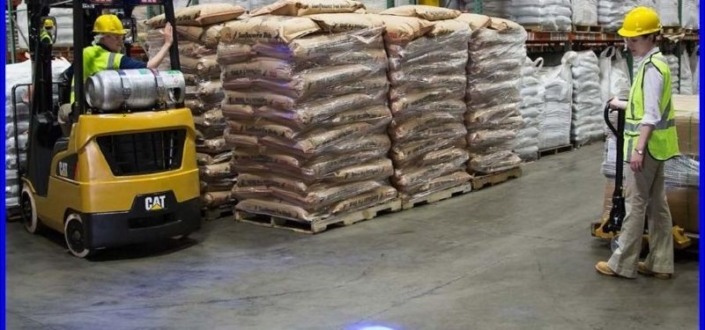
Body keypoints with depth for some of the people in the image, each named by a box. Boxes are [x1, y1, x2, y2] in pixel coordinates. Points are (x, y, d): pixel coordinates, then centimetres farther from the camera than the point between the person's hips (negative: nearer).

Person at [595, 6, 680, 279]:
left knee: (636, 203, -3)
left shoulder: (651, 67, -18)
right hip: (655, 146, 10)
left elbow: (651, 115, -22)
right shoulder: (653, 63, 13)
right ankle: (660, 264, 18)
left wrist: (638, 149, -23)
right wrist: (622, 106, 35)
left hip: (647, 146, -10)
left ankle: (622, 264, 4)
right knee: (657, 203, 12)